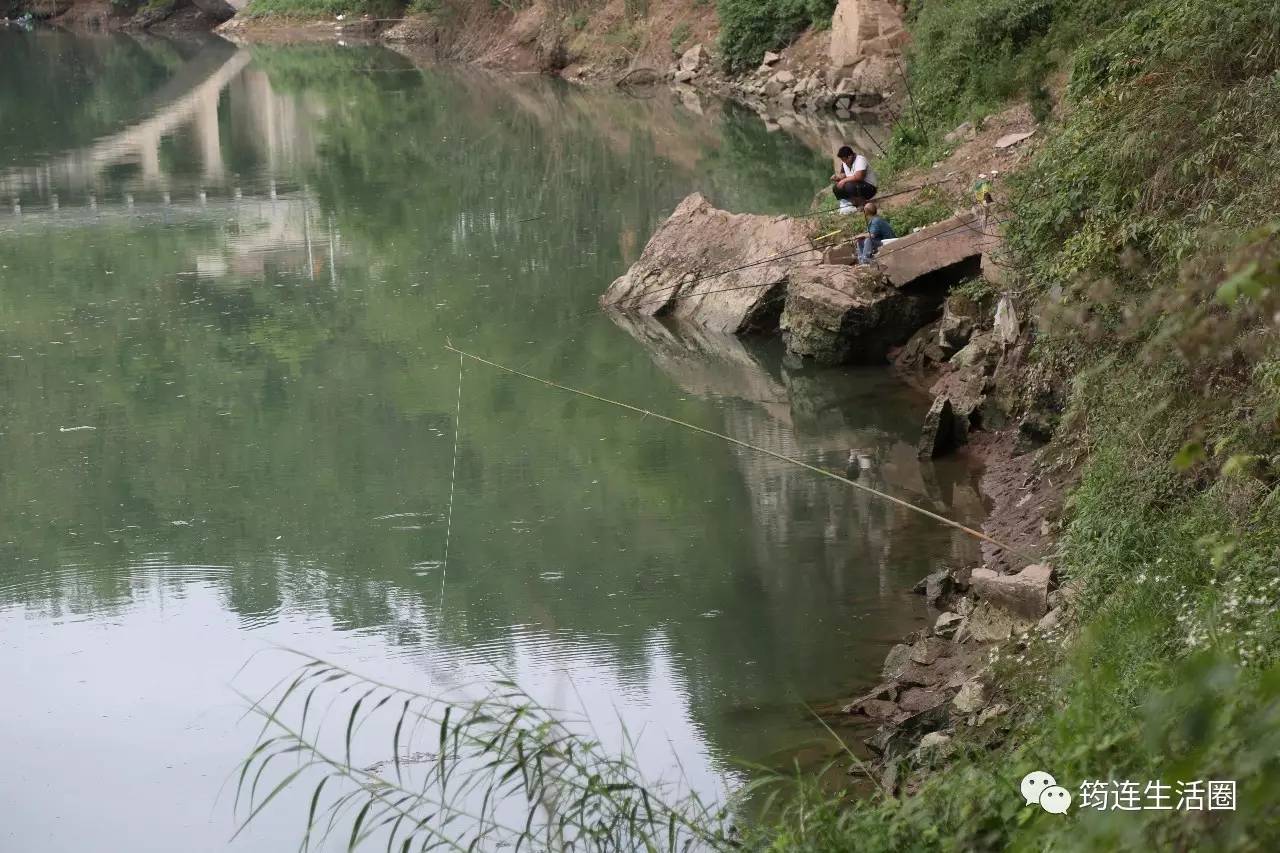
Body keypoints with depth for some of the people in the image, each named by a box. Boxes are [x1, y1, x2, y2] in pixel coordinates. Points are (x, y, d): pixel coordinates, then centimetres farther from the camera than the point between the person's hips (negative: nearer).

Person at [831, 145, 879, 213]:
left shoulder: (860, 160, -20)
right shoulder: (845, 163, 5)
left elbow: (858, 177, -32)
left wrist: (844, 180, -25)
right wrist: (837, 177, -10)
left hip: (869, 187, -8)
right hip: (856, 185, 8)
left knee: (849, 186, -34)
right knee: (836, 188, -6)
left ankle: (862, 203, -13)